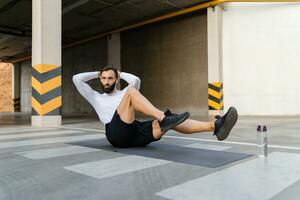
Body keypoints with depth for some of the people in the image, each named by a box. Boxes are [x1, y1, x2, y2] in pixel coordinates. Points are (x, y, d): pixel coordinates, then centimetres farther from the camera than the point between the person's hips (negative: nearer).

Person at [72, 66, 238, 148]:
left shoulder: (122, 94, 30)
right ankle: (163, 118, -40)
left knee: (168, 122, -21)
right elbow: (76, 79, 17)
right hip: (117, 133, -4)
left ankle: (215, 126, -37)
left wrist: (121, 74, 26)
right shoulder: (95, 97, 25)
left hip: (135, 132, 4)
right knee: (131, 92, -22)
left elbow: (136, 80, 10)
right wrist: (96, 74, 29)